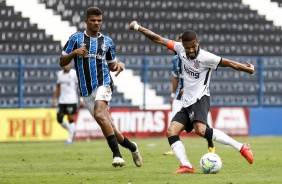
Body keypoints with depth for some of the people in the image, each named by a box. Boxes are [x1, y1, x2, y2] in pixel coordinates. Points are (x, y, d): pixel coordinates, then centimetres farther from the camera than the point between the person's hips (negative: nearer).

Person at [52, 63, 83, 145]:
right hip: (62, 100, 5)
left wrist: (81, 99, -11)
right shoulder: (59, 74, 11)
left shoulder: (74, 73, -5)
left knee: (70, 119, -5)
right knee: (59, 118, 1)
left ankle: (70, 139, 2)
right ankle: (71, 131, 23)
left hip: (71, 100, -5)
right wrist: (54, 99, 14)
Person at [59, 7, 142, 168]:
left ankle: (117, 154, -29)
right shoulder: (76, 38, 7)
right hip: (86, 91, 2)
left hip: (103, 83, -2)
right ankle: (131, 147, 29)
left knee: (99, 114, -30)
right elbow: (62, 62, 7)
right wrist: (74, 53, -12)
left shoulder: (107, 41, 12)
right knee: (109, 128, 3)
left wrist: (119, 64, -1)